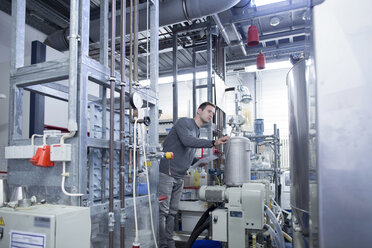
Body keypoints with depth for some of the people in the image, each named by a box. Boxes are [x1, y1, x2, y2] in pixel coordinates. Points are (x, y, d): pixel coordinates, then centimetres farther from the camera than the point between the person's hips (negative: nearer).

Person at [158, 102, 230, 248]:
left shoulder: (197, 132, 19)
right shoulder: (184, 122, -8)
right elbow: (187, 141, -27)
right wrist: (213, 143, -30)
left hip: (179, 177, 9)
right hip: (166, 174, -9)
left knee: (172, 212, 12)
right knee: (162, 211, -3)